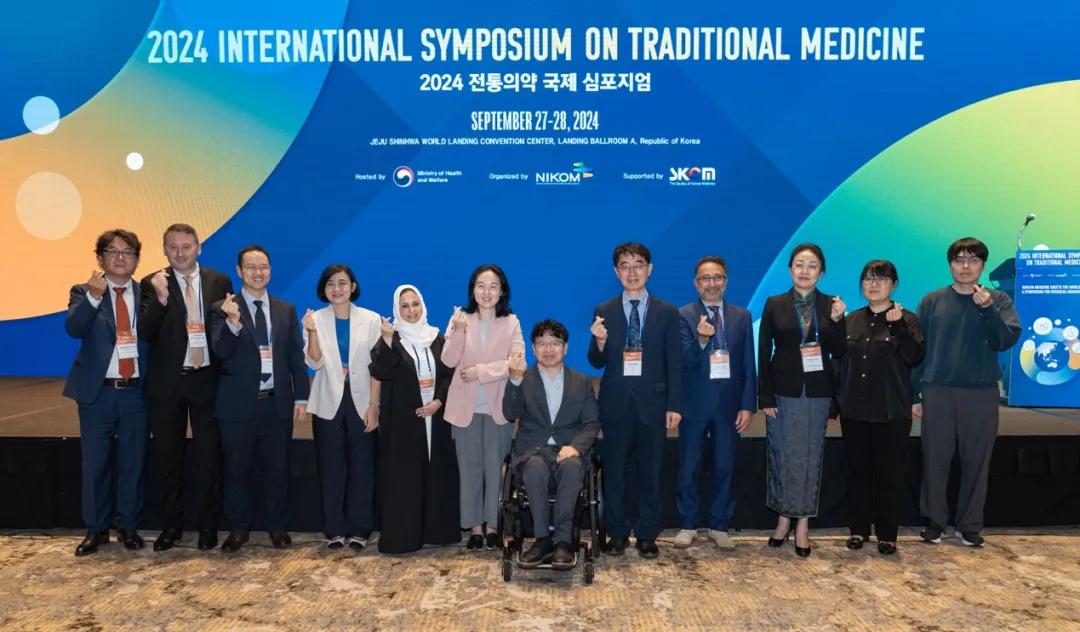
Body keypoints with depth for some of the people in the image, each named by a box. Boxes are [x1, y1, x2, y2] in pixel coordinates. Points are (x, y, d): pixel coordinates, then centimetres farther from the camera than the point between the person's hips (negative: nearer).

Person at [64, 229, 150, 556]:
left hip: (135, 392, 1)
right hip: (97, 392, -1)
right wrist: (94, 296, -30)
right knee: (95, 465, 7)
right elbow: (74, 329, -19)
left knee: (133, 463, 8)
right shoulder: (84, 292, 2)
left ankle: (129, 527, 21)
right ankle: (96, 529, 21)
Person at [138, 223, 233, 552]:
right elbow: (144, 333, -11)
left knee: (208, 455, 7)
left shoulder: (220, 282, 2)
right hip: (166, 383, 0)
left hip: (207, 380, 0)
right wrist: (161, 299, -26)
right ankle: (171, 525, 25)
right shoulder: (152, 284, -1)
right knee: (168, 457, 11)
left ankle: (208, 525, 19)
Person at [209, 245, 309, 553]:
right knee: (237, 470, 8)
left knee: (277, 469, 10)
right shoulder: (223, 309, -1)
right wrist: (233, 322, -34)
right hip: (238, 404, -2)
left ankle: (277, 527, 23)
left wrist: (301, 397, 3)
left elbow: (296, 357, 8)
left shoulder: (286, 310, 8)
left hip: (278, 403, 2)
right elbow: (221, 351, -16)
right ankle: (238, 528, 23)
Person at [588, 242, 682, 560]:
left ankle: (647, 536, 21)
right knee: (613, 473, 7)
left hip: (652, 404, 0)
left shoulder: (667, 312, 3)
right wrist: (599, 341, -20)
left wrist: (675, 405, -4)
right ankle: (617, 533, 22)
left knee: (650, 473, 8)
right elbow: (597, 362, 2)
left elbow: (674, 363, 1)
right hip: (616, 404, 1)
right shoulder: (604, 312, 3)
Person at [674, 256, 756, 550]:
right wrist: (700, 339, -33)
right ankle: (688, 525, 21)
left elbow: (749, 364, 5)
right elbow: (684, 360, -13)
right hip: (695, 404, -2)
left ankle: (719, 527, 22)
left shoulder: (741, 316, 6)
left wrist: (748, 405, -1)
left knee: (724, 468, 9)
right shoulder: (684, 315, -3)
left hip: (728, 404, 2)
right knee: (689, 469, 7)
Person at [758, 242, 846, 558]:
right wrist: (765, 397, -7)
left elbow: (838, 351, -1)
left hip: (817, 392, 1)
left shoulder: (830, 305, 3)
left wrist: (837, 320, -17)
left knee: (810, 457, 6)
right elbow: (764, 352, -2)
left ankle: (802, 524, 15)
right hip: (783, 391, -1)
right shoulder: (774, 304, 0)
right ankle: (784, 519, 19)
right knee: (783, 456, 5)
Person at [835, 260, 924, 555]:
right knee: (857, 471, 9)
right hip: (854, 410, 3)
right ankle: (858, 529, 19)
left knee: (889, 473, 3)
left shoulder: (906, 320, -1)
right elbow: (839, 361, 13)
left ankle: (887, 534, 14)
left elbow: (915, 357, -15)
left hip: (891, 412, -3)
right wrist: (835, 399, 7)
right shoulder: (851, 321, 10)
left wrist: (898, 326, -22)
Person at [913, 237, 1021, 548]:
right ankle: (934, 520, 20)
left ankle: (970, 525, 21)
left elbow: (1006, 341, -8)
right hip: (937, 393, 0)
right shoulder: (932, 301, 3)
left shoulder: (999, 300, 3)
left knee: (976, 462, 7)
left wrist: (988, 310, -22)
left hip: (981, 395, 0)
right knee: (935, 461, 5)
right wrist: (914, 395, 1)